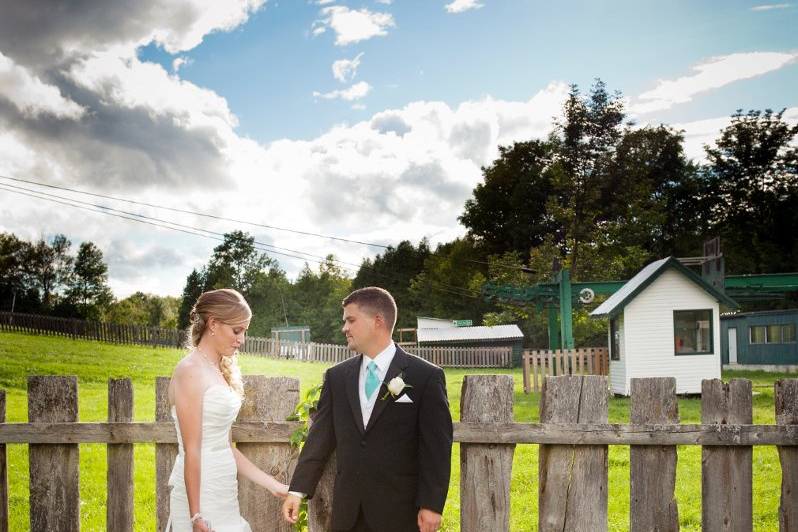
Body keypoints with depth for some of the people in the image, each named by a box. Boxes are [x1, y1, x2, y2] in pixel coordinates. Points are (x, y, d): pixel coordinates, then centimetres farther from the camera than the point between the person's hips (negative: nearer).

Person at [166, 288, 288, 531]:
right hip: (201, 496, -8)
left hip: (223, 494, 8)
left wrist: (274, 485, 12)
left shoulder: (220, 371, 13)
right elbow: (191, 450, -15)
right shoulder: (190, 370, -12)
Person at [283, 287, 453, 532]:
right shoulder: (336, 376, 7)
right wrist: (298, 490, -1)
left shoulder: (426, 376, -5)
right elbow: (320, 436, 6)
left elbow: (436, 446, -7)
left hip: (399, 510, -3)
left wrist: (431, 505, -11)